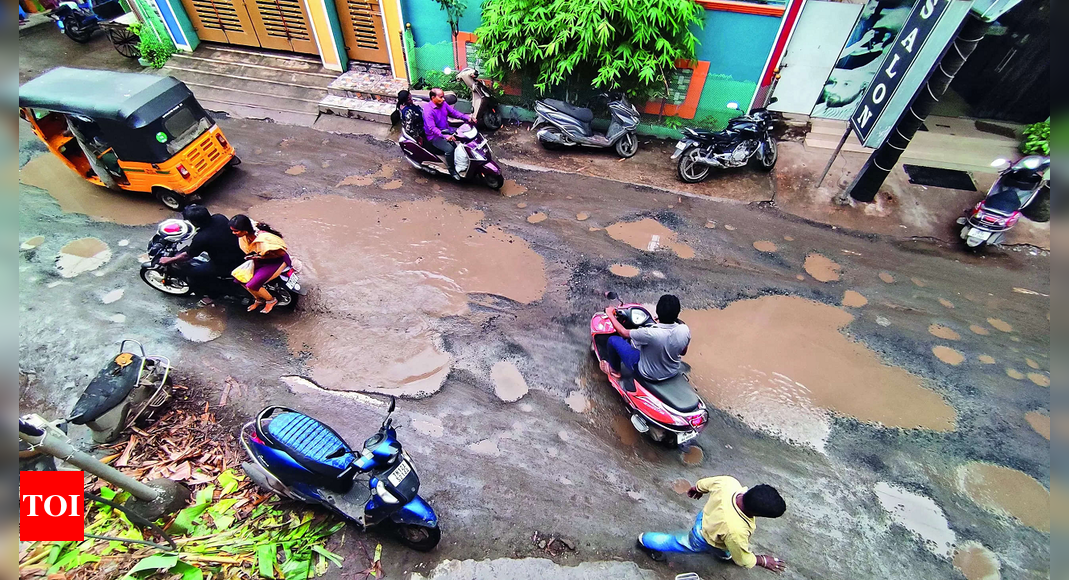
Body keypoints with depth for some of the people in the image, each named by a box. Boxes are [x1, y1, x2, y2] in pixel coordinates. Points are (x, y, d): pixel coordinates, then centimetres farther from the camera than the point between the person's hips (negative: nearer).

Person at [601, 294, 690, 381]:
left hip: (649, 374, -5)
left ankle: (614, 369, 30)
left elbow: (623, 332, -17)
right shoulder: (685, 330, -22)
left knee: (613, 339, 2)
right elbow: (683, 352, 0)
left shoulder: (650, 333, -37)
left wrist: (610, 315, -3)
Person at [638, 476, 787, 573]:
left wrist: (697, 488, 11)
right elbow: (743, 559, -23)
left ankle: (723, 553, 65)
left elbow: (706, 483, -10)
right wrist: (763, 560, -5)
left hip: (706, 516, 5)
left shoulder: (729, 482, -34)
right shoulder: (736, 531, -45)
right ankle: (645, 540, 46)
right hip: (705, 540, -5)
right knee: (677, 542, 22)